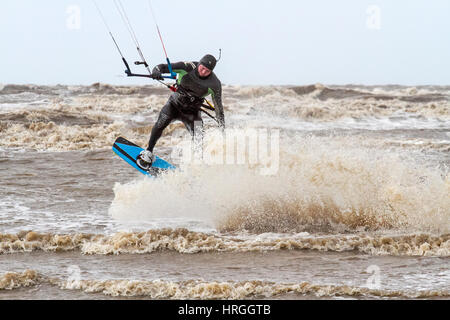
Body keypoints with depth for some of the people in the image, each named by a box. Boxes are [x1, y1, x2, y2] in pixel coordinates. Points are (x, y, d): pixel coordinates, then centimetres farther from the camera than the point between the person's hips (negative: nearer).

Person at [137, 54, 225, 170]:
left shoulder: (214, 84, -16)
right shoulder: (187, 68, -18)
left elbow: (218, 107, -6)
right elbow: (162, 67, -17)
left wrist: (223, 130, -7)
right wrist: (157, 72, -42)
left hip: (192, 112, 0)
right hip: (175, 103, 0)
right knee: (161, 123, -24)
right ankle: (148, 153, -11)